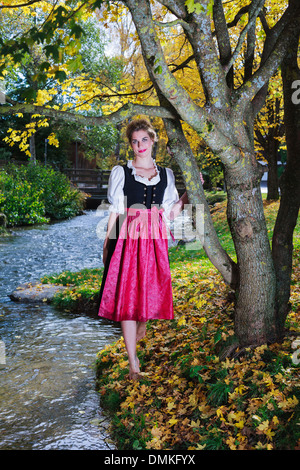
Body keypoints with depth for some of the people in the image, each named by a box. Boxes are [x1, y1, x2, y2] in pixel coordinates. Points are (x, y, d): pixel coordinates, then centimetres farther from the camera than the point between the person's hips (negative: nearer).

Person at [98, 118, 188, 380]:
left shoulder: (166, 174, 12)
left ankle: (142, 325, 42)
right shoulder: (121, 172, 5)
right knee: (127, 294, -5)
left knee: (151, 289, 7)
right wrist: (107, 243, -2)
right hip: (127, 238, -2)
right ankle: (133, 361, 2)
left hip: (155, 239, 3)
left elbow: (171, 213, 10)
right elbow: (115, 211, 2)